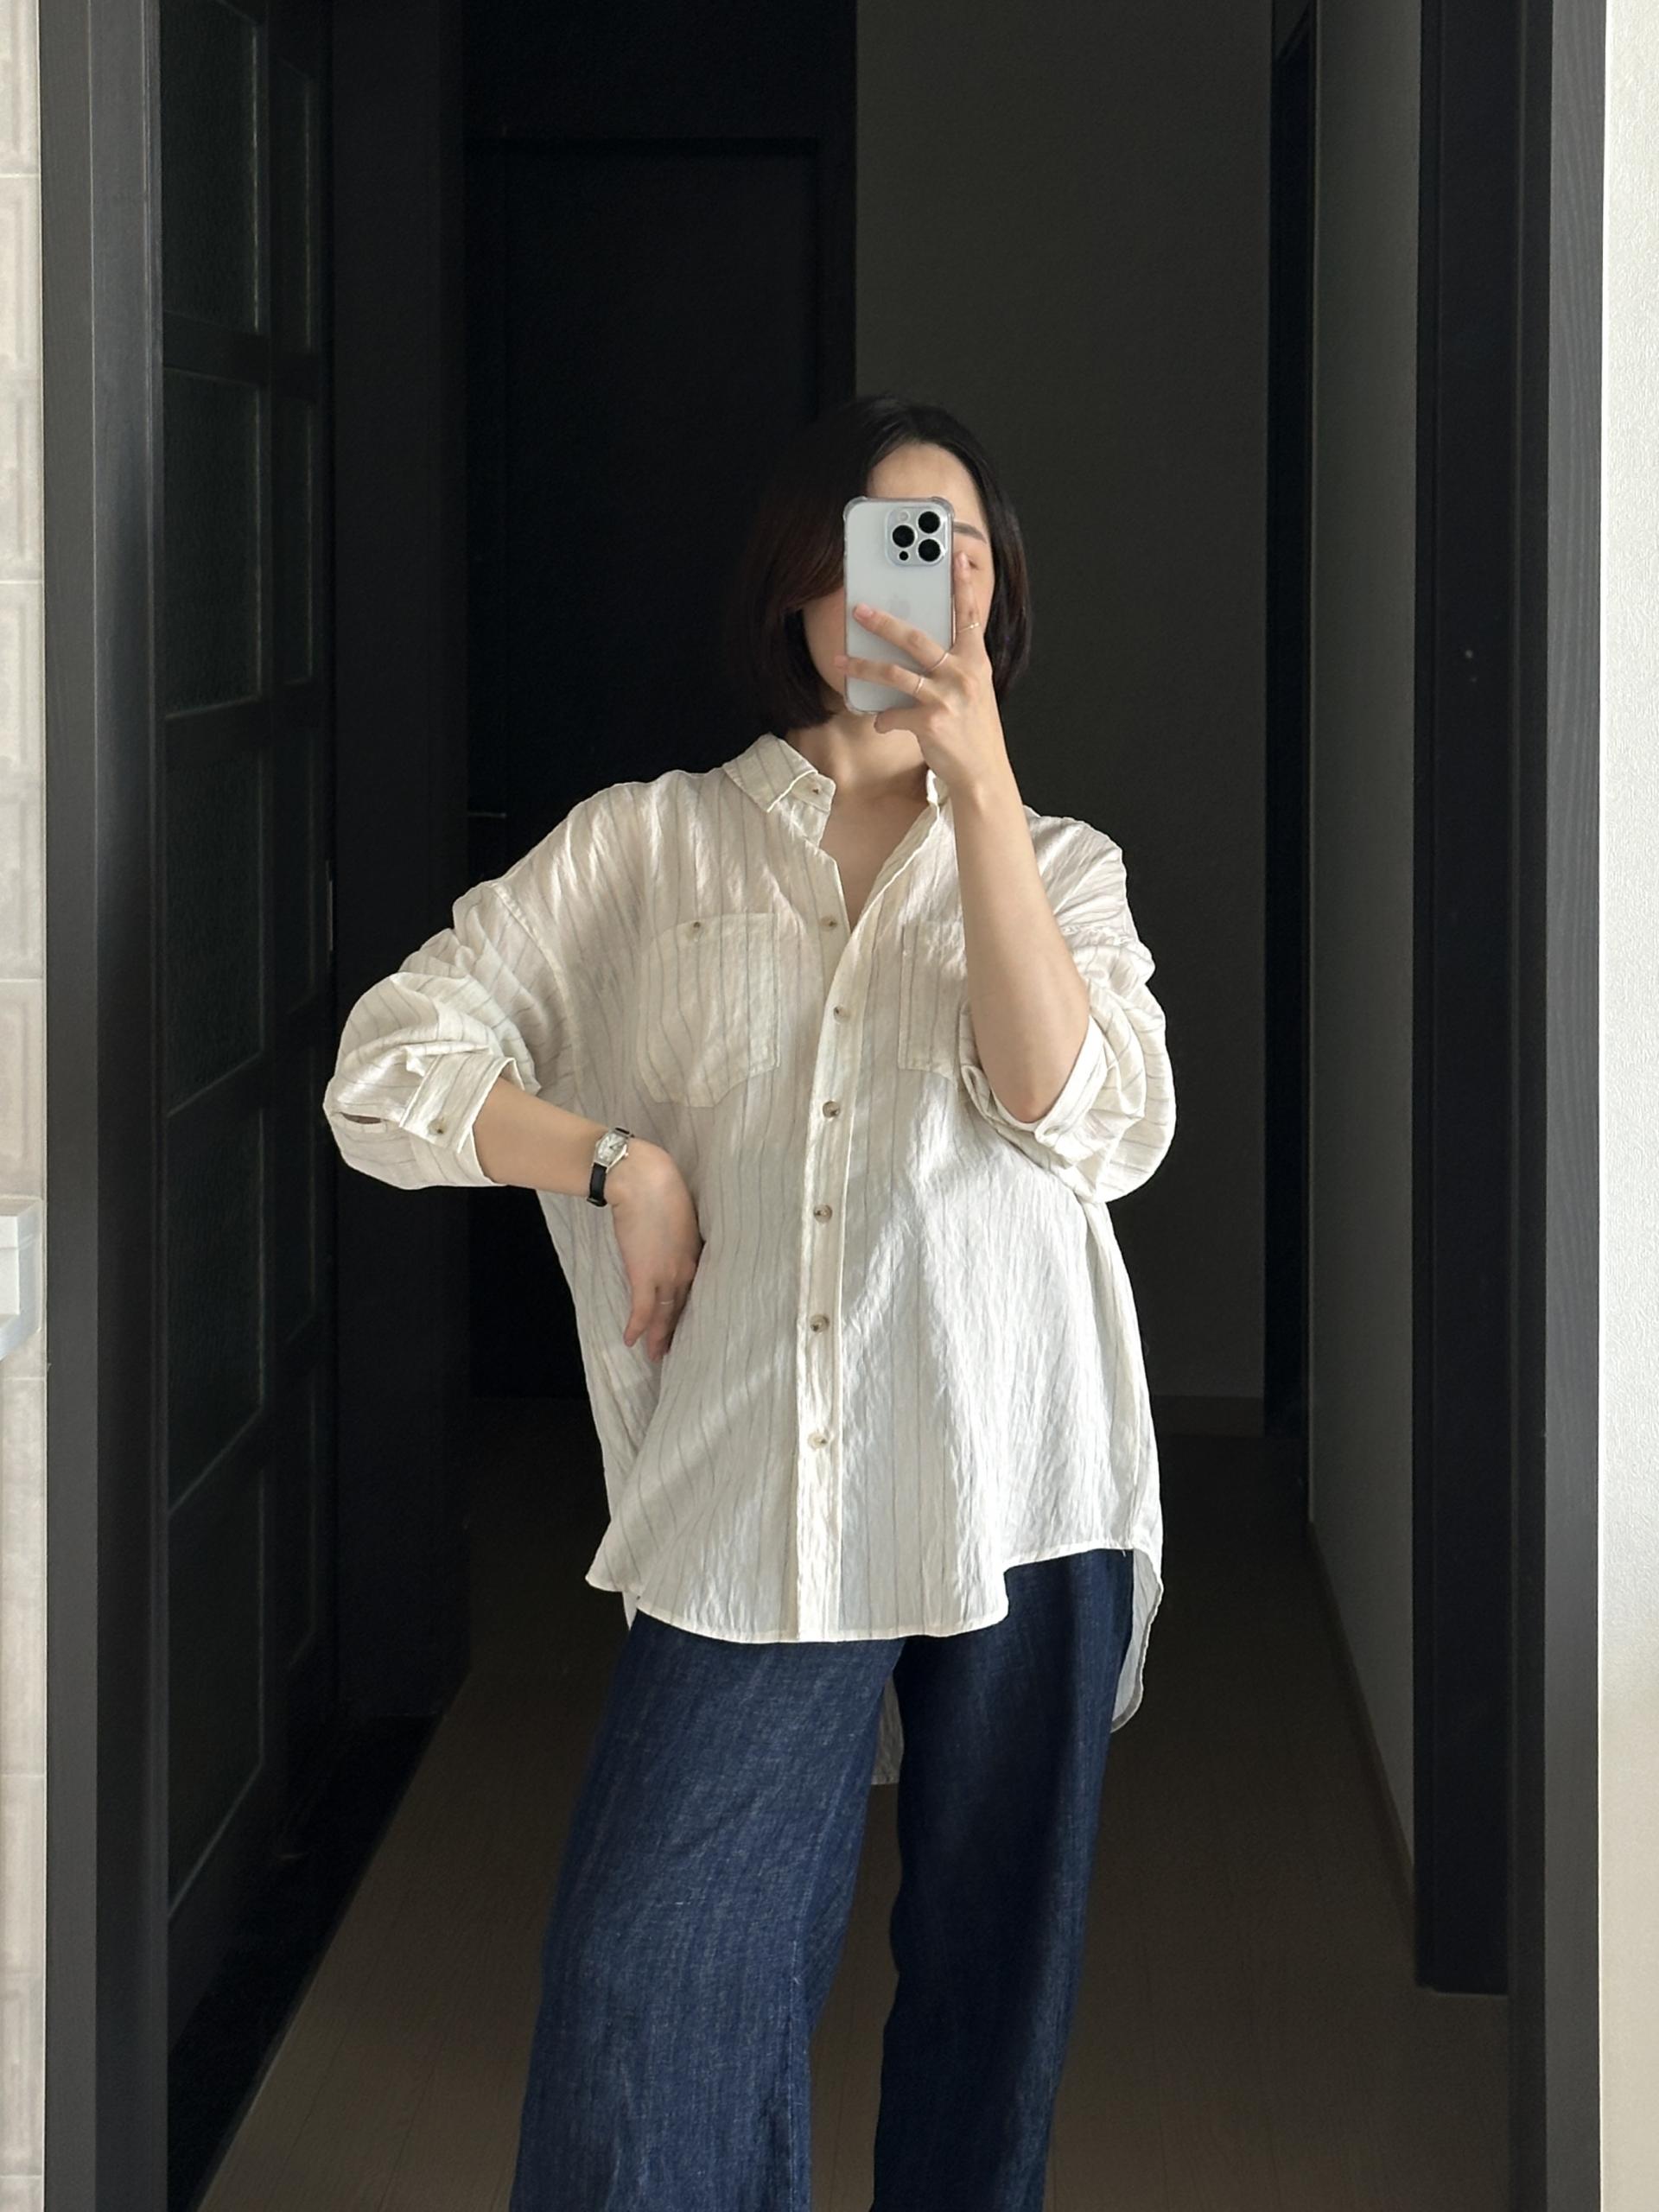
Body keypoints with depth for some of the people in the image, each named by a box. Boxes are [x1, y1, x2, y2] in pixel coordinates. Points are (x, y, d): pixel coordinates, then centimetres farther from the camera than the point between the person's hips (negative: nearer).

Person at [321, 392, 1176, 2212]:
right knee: (651, 1995, -7)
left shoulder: (1054, 863, 12)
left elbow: (1084, 1125, -8)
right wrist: (620, 1160, -4)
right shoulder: (646, 848, 10)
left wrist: (976, 780, -12)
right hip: (754, 1497, -1)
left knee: (994, 1982, 7)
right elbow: (386, 1074, 6)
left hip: (1023, 1492, 1)